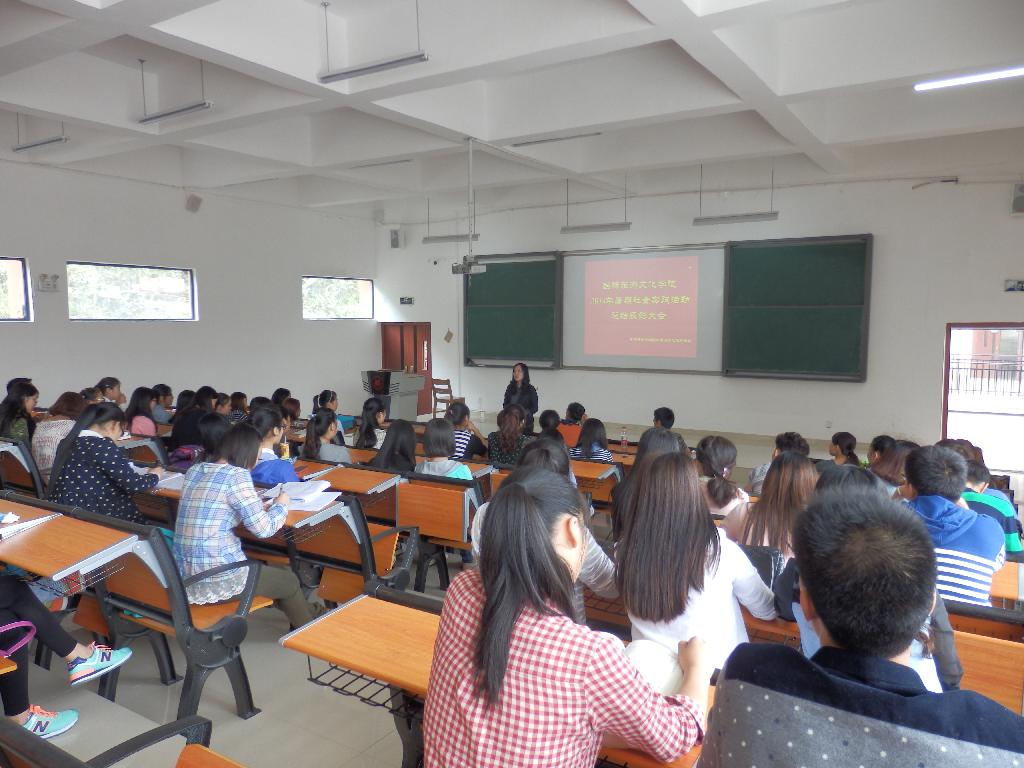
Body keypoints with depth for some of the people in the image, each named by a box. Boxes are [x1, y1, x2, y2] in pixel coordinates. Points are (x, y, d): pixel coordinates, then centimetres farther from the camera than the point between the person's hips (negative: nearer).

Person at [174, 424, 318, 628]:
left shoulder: (194, 471, 7)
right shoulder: (236, 475, -15)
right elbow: (264, 528, -16)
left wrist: (255, 505, 15)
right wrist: (281, 505, 3)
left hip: (186, 577, 8)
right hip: (218, 581, -8)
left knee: (278, 571, 28)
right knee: (289, 580, 19)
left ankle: (306, 613, 44)